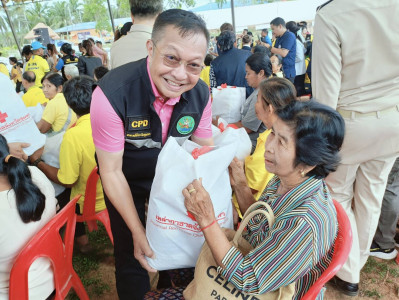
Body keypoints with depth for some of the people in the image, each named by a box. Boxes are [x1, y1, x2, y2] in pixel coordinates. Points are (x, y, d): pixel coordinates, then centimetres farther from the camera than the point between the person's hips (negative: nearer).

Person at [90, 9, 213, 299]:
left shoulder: (201, 94, -22)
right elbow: (112, 172, -26)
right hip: (126, 182, -3)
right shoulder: (112, 94, -34)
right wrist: (138, 232, -22)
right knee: (131, 251, 12)